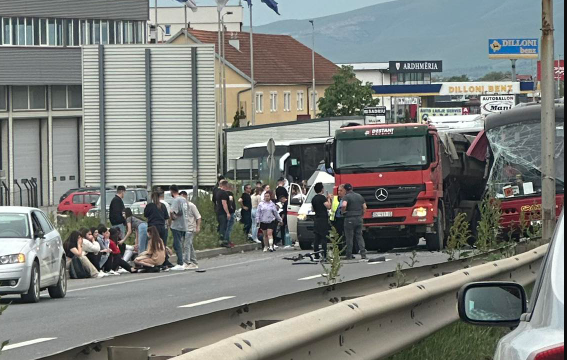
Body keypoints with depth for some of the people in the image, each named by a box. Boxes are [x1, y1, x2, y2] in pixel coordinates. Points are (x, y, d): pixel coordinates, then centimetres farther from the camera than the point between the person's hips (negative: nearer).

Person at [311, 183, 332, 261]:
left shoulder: (314, 199, 13)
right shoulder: (322, 197, -12)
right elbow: (328, 207, -19)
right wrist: (329, 199, -2)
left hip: (317, 219, 8)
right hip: (323, 219, -8)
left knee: (317, 238, 10)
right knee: (324, 238, -10)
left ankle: (316, 255, 11)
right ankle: (324, 256, -15)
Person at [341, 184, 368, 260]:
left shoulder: (346, 196, -9)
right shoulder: (360, 196, 11)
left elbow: (344, 205, -27)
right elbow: (365, 207, 13)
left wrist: (343, 212, -9)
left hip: (350, 219, -5)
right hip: (359, 219, 5)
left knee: (349, 238, 2)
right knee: (359, 236, 10)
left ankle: (349, 255, 5)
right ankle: (363, 254, 1)